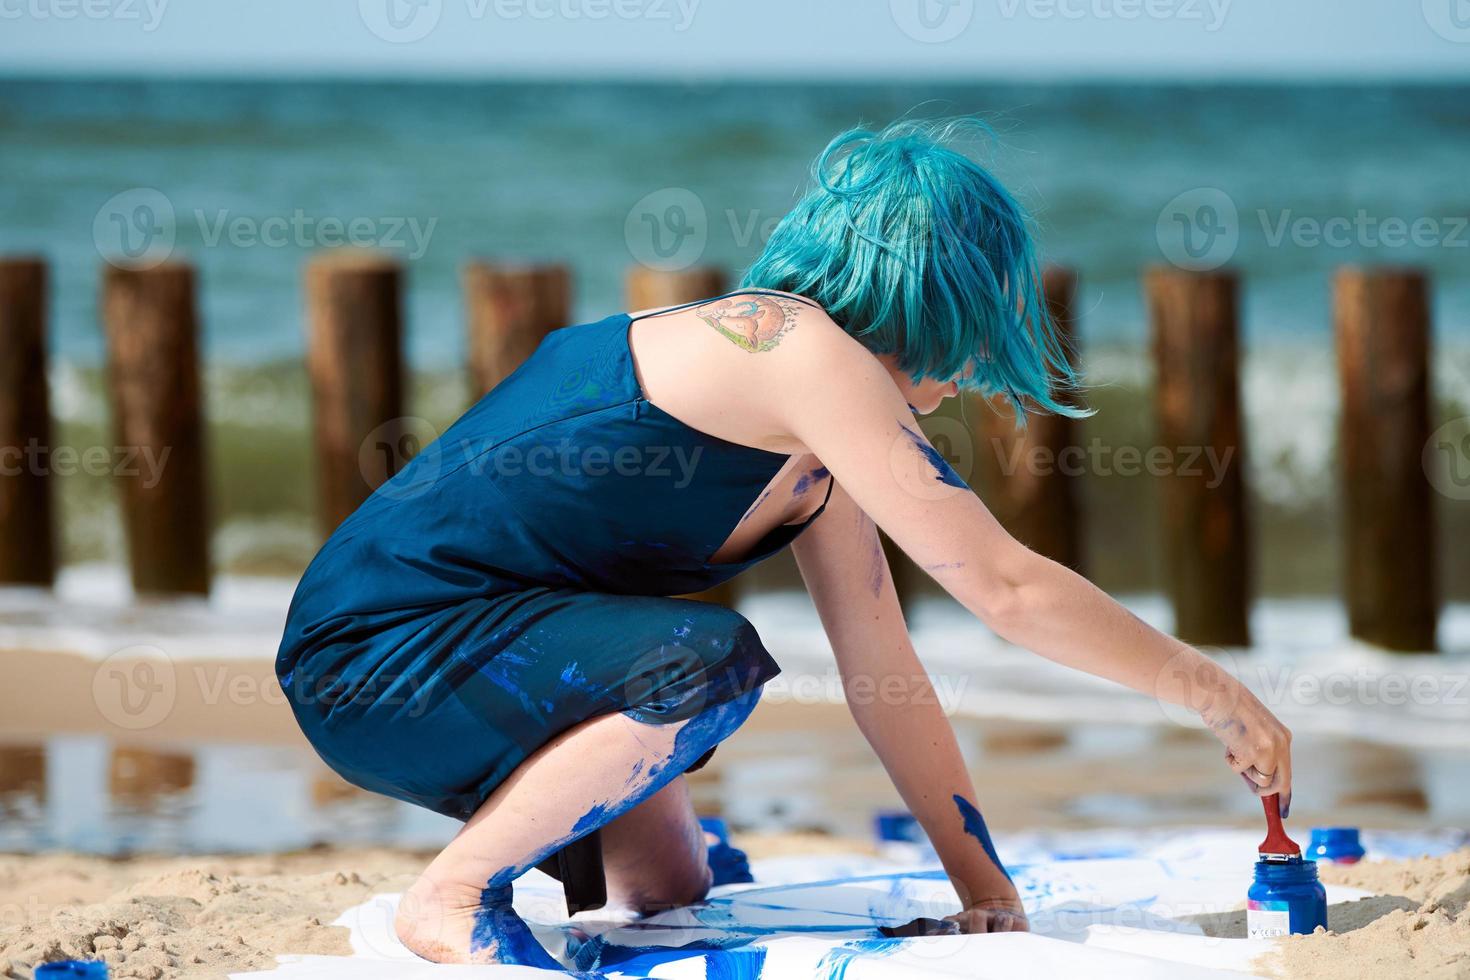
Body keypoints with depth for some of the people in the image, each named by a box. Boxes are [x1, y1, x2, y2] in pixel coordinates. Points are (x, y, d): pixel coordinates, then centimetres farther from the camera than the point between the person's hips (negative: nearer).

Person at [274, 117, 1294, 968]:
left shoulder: (815, 448, 11)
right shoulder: (793, 346, -19)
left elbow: (884, 676, 13)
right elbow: (1007, 587, -19)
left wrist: (983, 883, 9)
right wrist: (1219, 695, -11)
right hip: (370, 655, -10)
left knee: (672, 891, 14)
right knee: (711, 661, -27)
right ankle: (453, 896, -14)